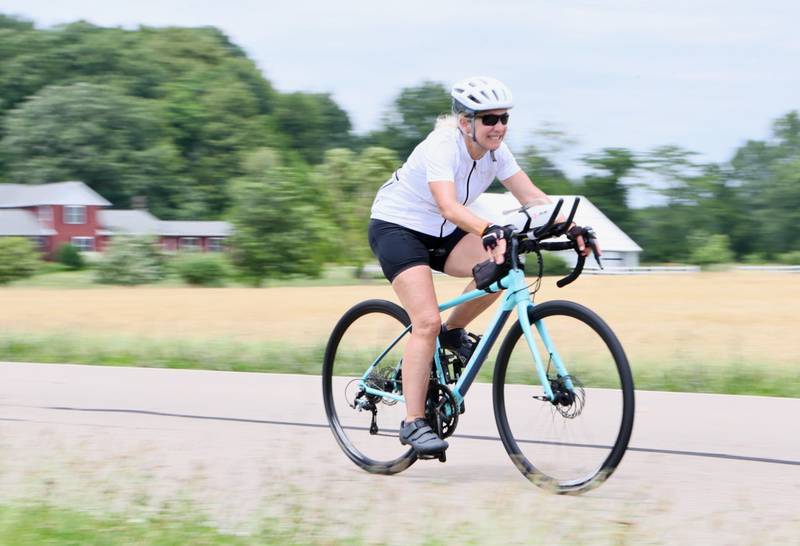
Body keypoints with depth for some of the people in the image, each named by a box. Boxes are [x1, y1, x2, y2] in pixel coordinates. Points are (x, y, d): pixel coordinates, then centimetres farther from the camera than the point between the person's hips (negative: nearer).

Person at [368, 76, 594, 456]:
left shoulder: (495, 152, -7)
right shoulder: (442, 147, -28)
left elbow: (532, 197, -7)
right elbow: (448, 205, -43)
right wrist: (490, 232, -59)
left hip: (440, 232, 7)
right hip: (396, 227, -7)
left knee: (502, 264, -20)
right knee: (426, 321, -21)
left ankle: (453, 332, 4)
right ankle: (413, 423, -15)